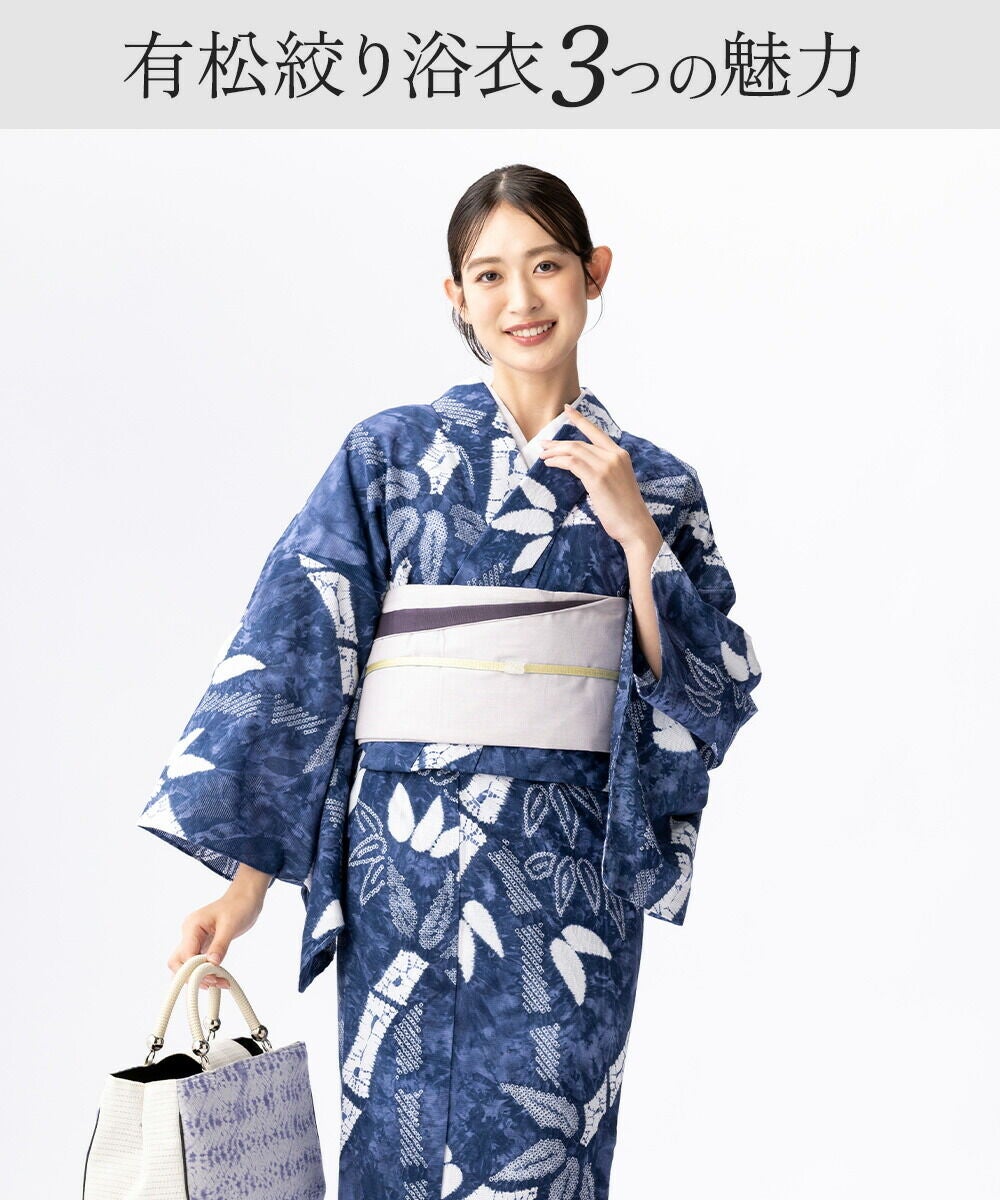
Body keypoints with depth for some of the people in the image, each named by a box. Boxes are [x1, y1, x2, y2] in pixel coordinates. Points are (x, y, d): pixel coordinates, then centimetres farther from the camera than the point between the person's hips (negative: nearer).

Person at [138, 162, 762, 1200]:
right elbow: (289, 658, -3)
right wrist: (244, 881, -8)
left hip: (573, 878, 1)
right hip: (405, 864, -1)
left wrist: (637, 532, -8)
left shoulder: (652, 484, 7)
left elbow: (714, 698, 3)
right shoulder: (388, 456, 1)